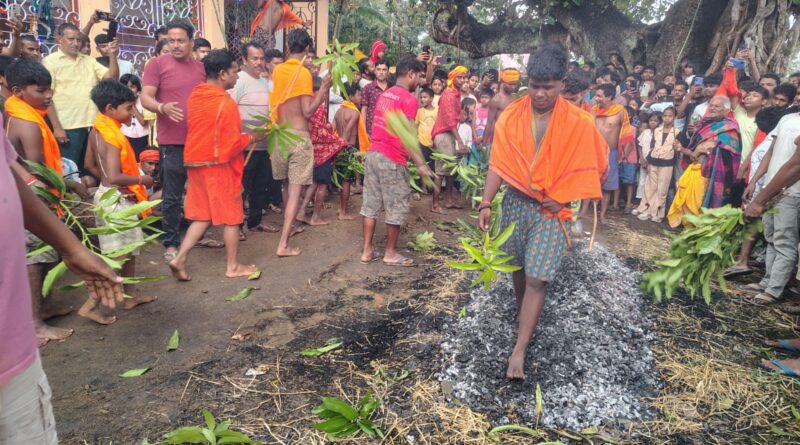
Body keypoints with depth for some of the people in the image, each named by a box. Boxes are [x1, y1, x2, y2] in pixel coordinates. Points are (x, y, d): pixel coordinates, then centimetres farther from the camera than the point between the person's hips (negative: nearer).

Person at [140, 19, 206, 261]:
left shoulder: (202, 68, 11)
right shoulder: (157, 63, -3)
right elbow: (145, 98, -8)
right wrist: (162, 107, -28)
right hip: (172, 141, -5)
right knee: (172, 196, 0)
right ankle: (171, 243, 11)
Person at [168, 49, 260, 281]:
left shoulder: (194, 96, 7)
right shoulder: (226, 103, -17)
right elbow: (233, 144, -18)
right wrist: (252, 137, 0)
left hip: (195, 162, 7)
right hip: (218, 165, -7)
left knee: (203, 215, 16)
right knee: (231, 216, 6)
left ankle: (180, 258, 7)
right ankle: (233, 266, 16)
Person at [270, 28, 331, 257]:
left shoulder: (277, 70, 7)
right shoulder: (303, 73, -11)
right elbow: (307, 111, -14)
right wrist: (324, 88, -10)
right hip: (298, 136, -6)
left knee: (287, 185, 22)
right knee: (295, 190, -4)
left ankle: (287, 227, 39)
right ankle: (283, 244, -7)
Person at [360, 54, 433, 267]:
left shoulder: (384, 95, 15)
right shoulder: (408, 99, -11)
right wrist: (421, 164, -20)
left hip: (373, 154, 8)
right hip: (392, 160, -8)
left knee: (371, 204, 11)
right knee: (397, 207, 4)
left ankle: (367, 250, 16)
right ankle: (390, 253, 14)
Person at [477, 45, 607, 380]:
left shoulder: (578, 123, -10)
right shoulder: (511, 116, -6)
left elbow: (590, 167, -1)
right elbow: (498, 164, -6)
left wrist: (563, 199, -8)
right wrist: (486, 203, -12)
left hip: (552, 209, -2)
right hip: (516, 202, 3)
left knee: (537, 277, -8)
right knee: (518, 268, 15)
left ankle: (519, 349, -2)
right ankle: (525, 321, 40)